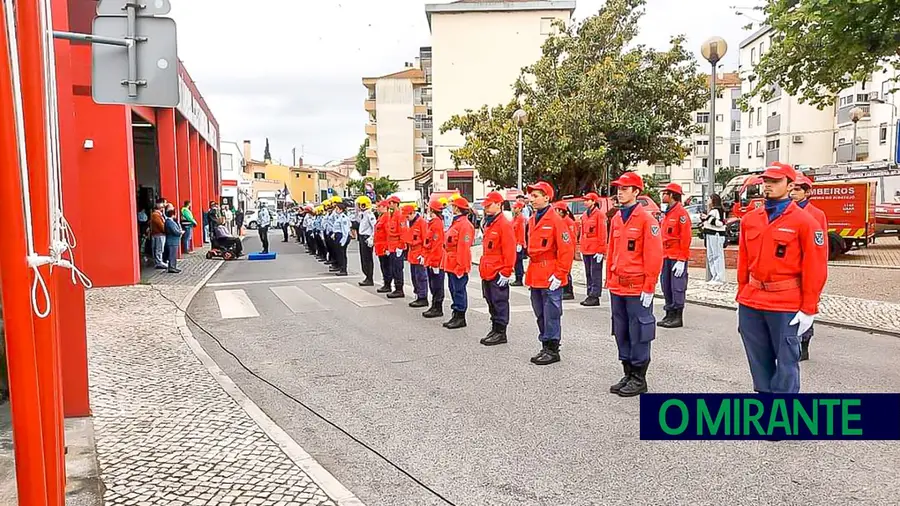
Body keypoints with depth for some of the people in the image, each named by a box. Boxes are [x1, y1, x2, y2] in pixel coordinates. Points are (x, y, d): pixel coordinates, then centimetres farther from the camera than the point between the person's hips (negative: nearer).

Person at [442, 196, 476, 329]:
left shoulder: (464, 224, -16)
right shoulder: (456, 223, 15)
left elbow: (463, 247, -21)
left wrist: (460, 266, -22)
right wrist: (447, 262, 20)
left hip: (459, 265, -10)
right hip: (451, 264, 10)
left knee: (459, 290, -3)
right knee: (454, 289, 15)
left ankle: (460, 318, 5)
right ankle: (456, 315, 24)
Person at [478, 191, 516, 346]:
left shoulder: (504, 224, -13)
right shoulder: (489, 224, 15)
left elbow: (509, 250, -17)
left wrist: (506, 272, -18)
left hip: (498, 273, -9)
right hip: (487, 272, 9)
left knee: (499, 302, -1)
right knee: (491, 302, 15)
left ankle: (501, 332, 6)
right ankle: (495, 329, 24)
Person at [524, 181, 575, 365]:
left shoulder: (555, 220, -12)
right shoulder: (532, 220, 12)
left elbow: (567, 250, -14)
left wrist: (559, 275, -15)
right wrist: (530, 272, 17)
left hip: (551, 278, -8)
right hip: (535, 277, 8)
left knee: (551, 314, -1)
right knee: (540, 315, 15)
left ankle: (552, 350, 10)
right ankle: (545, 347, 26)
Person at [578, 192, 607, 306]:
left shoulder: (599, 214, -8)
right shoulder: (584, 215, 13)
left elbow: (602, 233, -11)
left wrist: (600, 251, -14)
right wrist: (582, 249, 16)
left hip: (595, 251, -8)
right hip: (586, 250, 8)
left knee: (595, 273, -3)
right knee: (588, 274, 11)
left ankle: (595, 297, 0)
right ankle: (590, 295, 18)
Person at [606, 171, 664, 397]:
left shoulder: (646, 219, -9)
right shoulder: (616, 219, 12)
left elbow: (654, 256, -12)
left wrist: (649, 288, -14)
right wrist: (609, 281, 14)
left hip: (637, 288, -7)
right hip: (617, 287, 7)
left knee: (638, 334, 2)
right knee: (621, 333, 13)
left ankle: (639, 379, 14)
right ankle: (628, 374, 25)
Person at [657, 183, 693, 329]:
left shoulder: (681, 212, -10)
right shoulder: (667, 213, 17)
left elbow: (686, 237, -14)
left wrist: (681, 260, -18)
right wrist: (662, 256, 17)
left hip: (677, 258, -9)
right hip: (666, 256, 9)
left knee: (677, 287, -4)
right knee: (666, 286, 10)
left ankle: (678, 317, 2)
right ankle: (669, 314, 19)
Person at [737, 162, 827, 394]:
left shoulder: (804, 221, -6)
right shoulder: (749, 219, 9)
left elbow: (815, 269, -7)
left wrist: (808, 310, -9)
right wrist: (742, 296, 12)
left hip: (786, 307, -5)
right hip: (751, 304, 5)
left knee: (786, 361, 3)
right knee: (759, 360, 14)